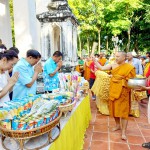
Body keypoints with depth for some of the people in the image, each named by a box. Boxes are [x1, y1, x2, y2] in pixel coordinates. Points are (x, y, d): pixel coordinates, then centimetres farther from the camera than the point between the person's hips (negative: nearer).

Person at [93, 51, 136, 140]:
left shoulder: (129, 67, -10)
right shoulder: (113, 65, 2)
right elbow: (102, 68, -1)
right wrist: (94, 60, -7)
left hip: (123, 92, -5)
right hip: (113, 90, 5)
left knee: (123, 111, -1)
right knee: (114, 108, 14)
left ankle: (123, 132, 10)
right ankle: (118, 125, 35)